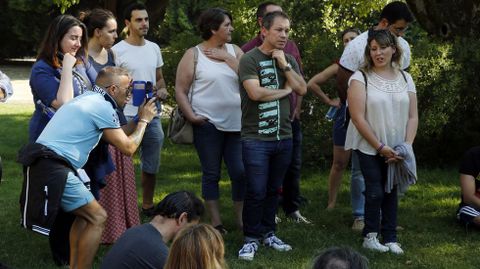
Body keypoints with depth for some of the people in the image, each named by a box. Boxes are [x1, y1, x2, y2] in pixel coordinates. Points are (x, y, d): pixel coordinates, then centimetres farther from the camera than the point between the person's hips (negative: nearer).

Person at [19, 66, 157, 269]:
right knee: (97, 218, -3)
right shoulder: (103, 107, -8)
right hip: (53, 168, -10)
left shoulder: (87, 99, 21)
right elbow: (128, 148, -5)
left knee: (85, 214, 20)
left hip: (41, 162, 10)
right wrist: (144, 120, 9)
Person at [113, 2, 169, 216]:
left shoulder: (154, 48, 10)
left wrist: (162, 89, -2)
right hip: (127, 117, -6)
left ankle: (148, 205, 29)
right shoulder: (117, 51, -8)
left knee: (151, 165, 15)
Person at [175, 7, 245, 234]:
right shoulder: (193, 55, -1)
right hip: (208, 124, -3)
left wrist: (227, 58, -8)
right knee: (211, 174, 5)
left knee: (240, 172, 2)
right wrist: (191, 116, -12)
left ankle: (241, 218, 15)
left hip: (236, 123, 3)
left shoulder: (234, 51, 10)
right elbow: (180, 91, -2)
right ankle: (216, 222, 12)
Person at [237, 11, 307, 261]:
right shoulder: (250, 59, -9)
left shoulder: (289, 60, 11)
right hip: (256, 138, -5)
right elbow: (255, 92, -21)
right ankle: (251, 239, 7)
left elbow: (302, 89, 0)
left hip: (283, 137, 5)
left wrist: (284, 65, -9)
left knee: (273, 190, 13)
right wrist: (284, 90, -7)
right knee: (256, 192, -4)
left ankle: (268, 233, 24)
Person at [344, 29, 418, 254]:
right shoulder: (360, 78, -7)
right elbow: (358, 117, -13)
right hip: (369, 148, -4)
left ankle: (390, 239, 15)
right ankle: (370, 237, 10)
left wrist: (406, 146, -6)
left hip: (396, 150, 4)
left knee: (391, 192, 6)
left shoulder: (405, 78, 6)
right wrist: (380, 147, -14)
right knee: (375, 192, -5)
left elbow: (413, 116, 6)